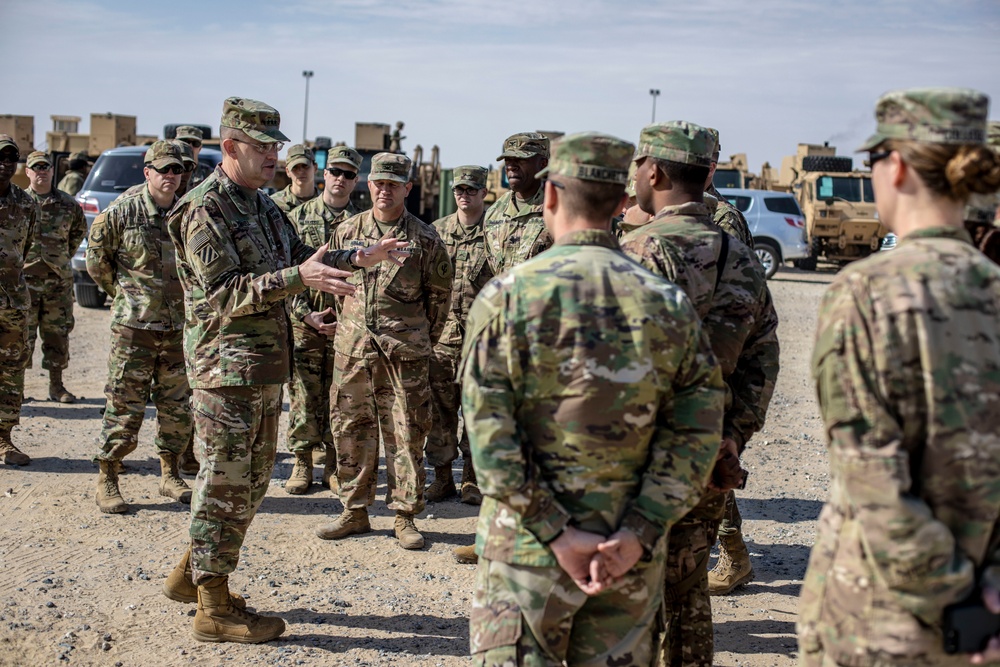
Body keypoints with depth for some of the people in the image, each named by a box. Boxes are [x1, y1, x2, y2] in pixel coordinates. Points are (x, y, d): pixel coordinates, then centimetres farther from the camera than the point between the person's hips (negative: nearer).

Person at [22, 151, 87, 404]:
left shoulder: (68, 204, 6)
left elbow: (79, 231, 22)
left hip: (58, 279, 2)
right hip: (24, 278, -2)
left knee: (58, 333, 7)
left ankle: (57, 385, 16)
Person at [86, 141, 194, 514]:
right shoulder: (122, 212, -7)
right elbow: (96, 258, 3)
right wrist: (121, 293, 6)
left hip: (179, 328, 4)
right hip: (134, 329, -4)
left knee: (177, 408, 10)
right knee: (124, 408, -1)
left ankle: (170, 476, 24)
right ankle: (107, 482, 11)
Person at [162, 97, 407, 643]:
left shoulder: (262, 206, 15)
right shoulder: (204, 210, -14)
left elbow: (298, 259, 21)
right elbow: (222, 292, -21)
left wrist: (358, 257, 7)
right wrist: (297, 278, -32)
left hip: (265, 365, 9)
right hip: (227, 366, -9)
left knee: (250, 480, 17)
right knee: (226, 482, -2)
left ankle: (191, 573, 32)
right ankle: (213, 609, 9)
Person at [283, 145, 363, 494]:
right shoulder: (299, 216, 7)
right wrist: (307, 314, -8)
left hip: (347, 325, 0)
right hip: (303, 322, 0)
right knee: (303, 396, 3)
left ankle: (334, 465, 15)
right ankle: (302, 463, 14)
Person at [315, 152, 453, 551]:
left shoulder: (425, 239, -1)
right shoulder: (347, 231, 8)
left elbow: (439, 295, 7)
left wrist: (423, 341, 11)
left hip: (404, 352, -3)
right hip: (352, 347, 3)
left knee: (406, 433, 1)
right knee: (351, 429, 8)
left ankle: (404, 515, 12)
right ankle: (354, 511, 20)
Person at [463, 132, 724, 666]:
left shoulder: (505, 297, -8)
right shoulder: (669, 304, -1)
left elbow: (489, 436, -14)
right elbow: (696, 432, -5)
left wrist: (555, 533, -12)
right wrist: (639, 534, -8)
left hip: (526, 543, -2)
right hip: (630, 556, 3)